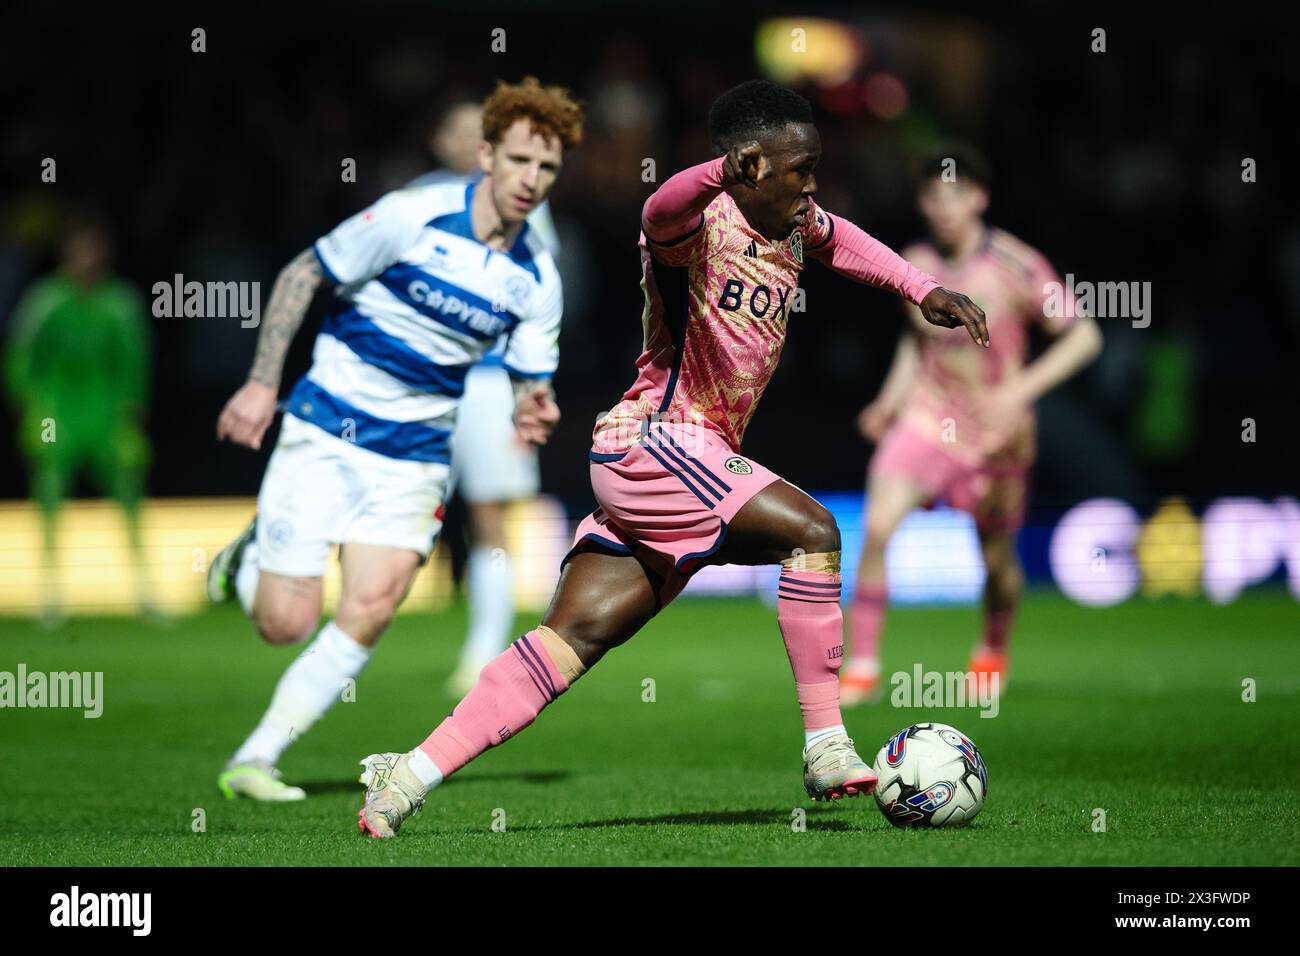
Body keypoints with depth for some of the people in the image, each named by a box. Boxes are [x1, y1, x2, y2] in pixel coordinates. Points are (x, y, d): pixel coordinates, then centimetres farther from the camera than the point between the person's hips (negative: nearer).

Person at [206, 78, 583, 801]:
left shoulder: (537, 279, 0)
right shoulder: (415, 217, -13)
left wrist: (533, 412, -18)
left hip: (416, 456, 3)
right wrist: (263, 382, -10)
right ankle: (248, 560, 29)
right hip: (325, 434, -3)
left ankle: (256, 759, -3)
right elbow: (303, 274, -5)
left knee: (371, 609, -15)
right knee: (286, 622, -7)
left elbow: (530, 385, 7)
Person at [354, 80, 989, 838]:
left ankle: (410, 775, -3)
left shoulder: (793, 228, 14)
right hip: (654, 441, -9)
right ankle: (827, 752, -16)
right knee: (811, 531, -20)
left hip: (702, 459, 9)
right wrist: (727, 171, -60)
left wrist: (924, 290, 27)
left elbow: (839, 239, 38)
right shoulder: (702, 220, -13)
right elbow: (662, 212, -39)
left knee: (579, 634, 0)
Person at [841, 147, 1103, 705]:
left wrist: (1020, 391, -23)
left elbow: (1084, 336, -12)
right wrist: (891, 398, 4)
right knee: (877, 527, -19)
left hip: (995, 435, -2)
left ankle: (994, 651, 42)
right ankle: (862, 667, -11)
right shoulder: (916, 265, -1)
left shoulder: (1015, 266, -14)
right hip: (926, 421, 2)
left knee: (997, 558, 9)